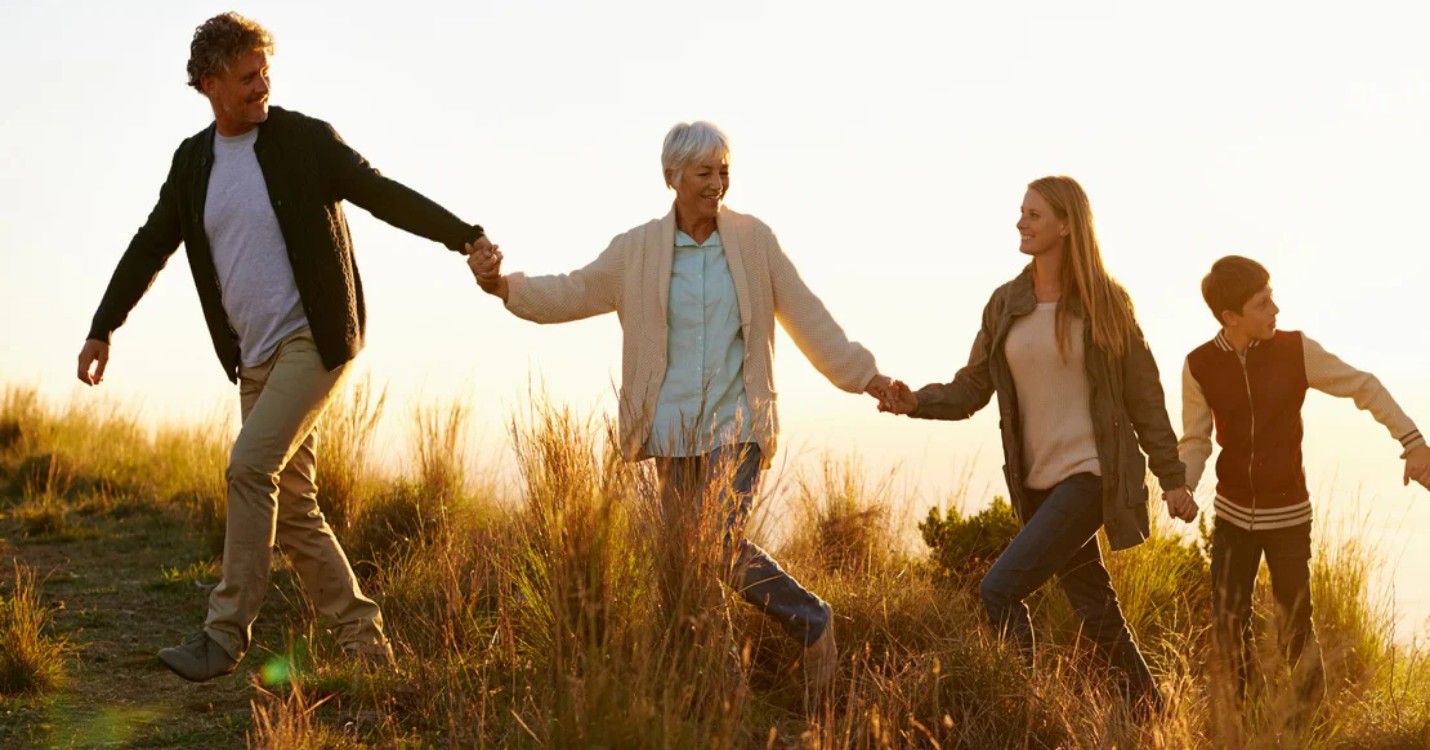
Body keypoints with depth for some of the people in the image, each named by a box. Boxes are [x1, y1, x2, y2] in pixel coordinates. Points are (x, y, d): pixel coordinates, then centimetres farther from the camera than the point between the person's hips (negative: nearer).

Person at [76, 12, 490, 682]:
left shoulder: (305, 139, -6)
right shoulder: (192, 160, 10)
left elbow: (384, 195, -7)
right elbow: (152, 245, 15)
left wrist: (465, 237, -18)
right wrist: (102, 329, 12)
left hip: (312, 339, -6)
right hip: (255, 357, 7)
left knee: (250, 466, -20)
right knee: (291, 505, 6)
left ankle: (225, 634, -14)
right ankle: (362, 640, 14)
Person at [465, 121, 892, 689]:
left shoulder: (753, 239, 1)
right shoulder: (638, 250, 3)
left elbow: (804, 315, 5)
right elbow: (571, 294, 3)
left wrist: (862, 375, 4)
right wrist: (502, 285, -13)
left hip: (736, 425, -3)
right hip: (673, 429, 3)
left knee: (722, 543, -18)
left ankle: (810, 623, 3)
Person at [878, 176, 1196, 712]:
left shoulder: (1103, 304, -6)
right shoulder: (1006, 303, 5)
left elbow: (1143, 395, -3)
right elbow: (971, 388, 4)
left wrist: (1172, 478, -2)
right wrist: (918, 402, -15)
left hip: (1091, 474, -5)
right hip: (1036, 481, 5)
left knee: (1000, 588, -16)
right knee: (1093, 605, 14)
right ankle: (1148, 713, 30)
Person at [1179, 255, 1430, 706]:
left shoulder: (1297, 351, -12)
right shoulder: (1200, 366, -8)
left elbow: (1363, 387, -1)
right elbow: (1196, 440, 1)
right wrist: (1181, 487, -17)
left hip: (1288, 515, -1)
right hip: (1233, 514, 2)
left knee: (1295, 630, 3)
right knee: (1228, 625, 4)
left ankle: (1309, 715, 25)